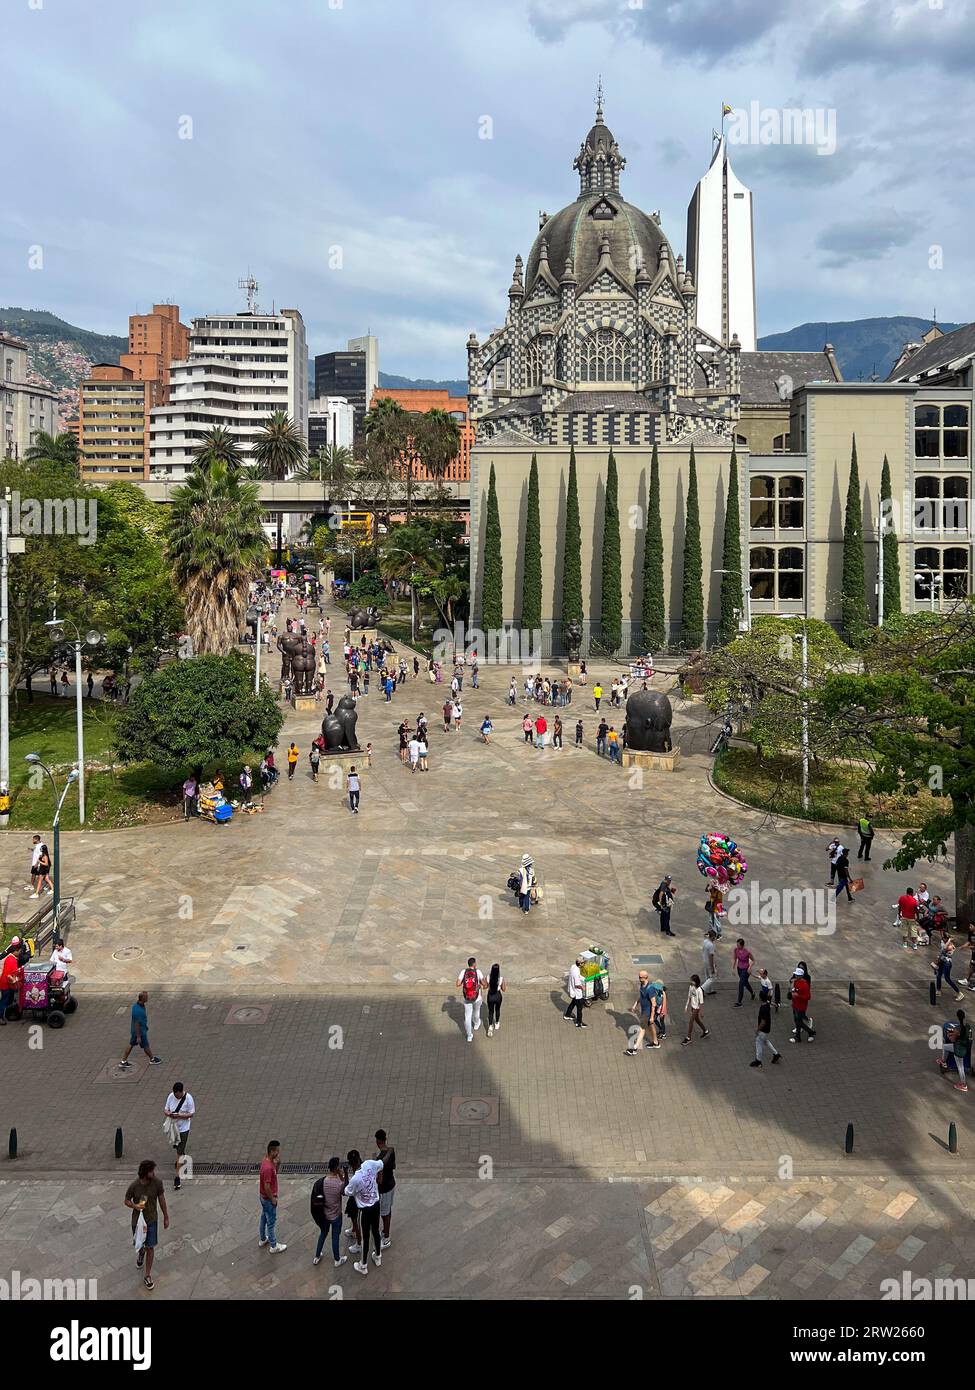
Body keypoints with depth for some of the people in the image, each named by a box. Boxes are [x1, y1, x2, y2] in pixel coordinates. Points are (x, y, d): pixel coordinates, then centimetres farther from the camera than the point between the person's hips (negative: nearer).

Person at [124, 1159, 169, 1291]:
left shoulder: (157, 1183, -21)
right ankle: (141, 1253, 59)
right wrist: (135, 1206, -30)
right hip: (137, 1219, 0)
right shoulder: (133, 1186, -24)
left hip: (152, 1220, 0)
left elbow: (162, 1199, -7)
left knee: (150, 1247, 3)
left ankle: (147, 1276, 20)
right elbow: (127, 1201, -8)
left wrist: (166, 1217, 1)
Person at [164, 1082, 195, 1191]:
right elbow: (166, 1110, 3)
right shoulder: (171, 1096, -7)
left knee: (180, 1152, -6)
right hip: (173, 1127, 5)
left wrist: (180, 1115, -29)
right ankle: (181, 1160, 56)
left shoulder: (188, 1098, -19)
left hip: (183, 1128, -5)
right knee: (176, 1147, 26)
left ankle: (177, 1177, -3)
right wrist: (168, 1114, -21)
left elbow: (191, 1114, -14)